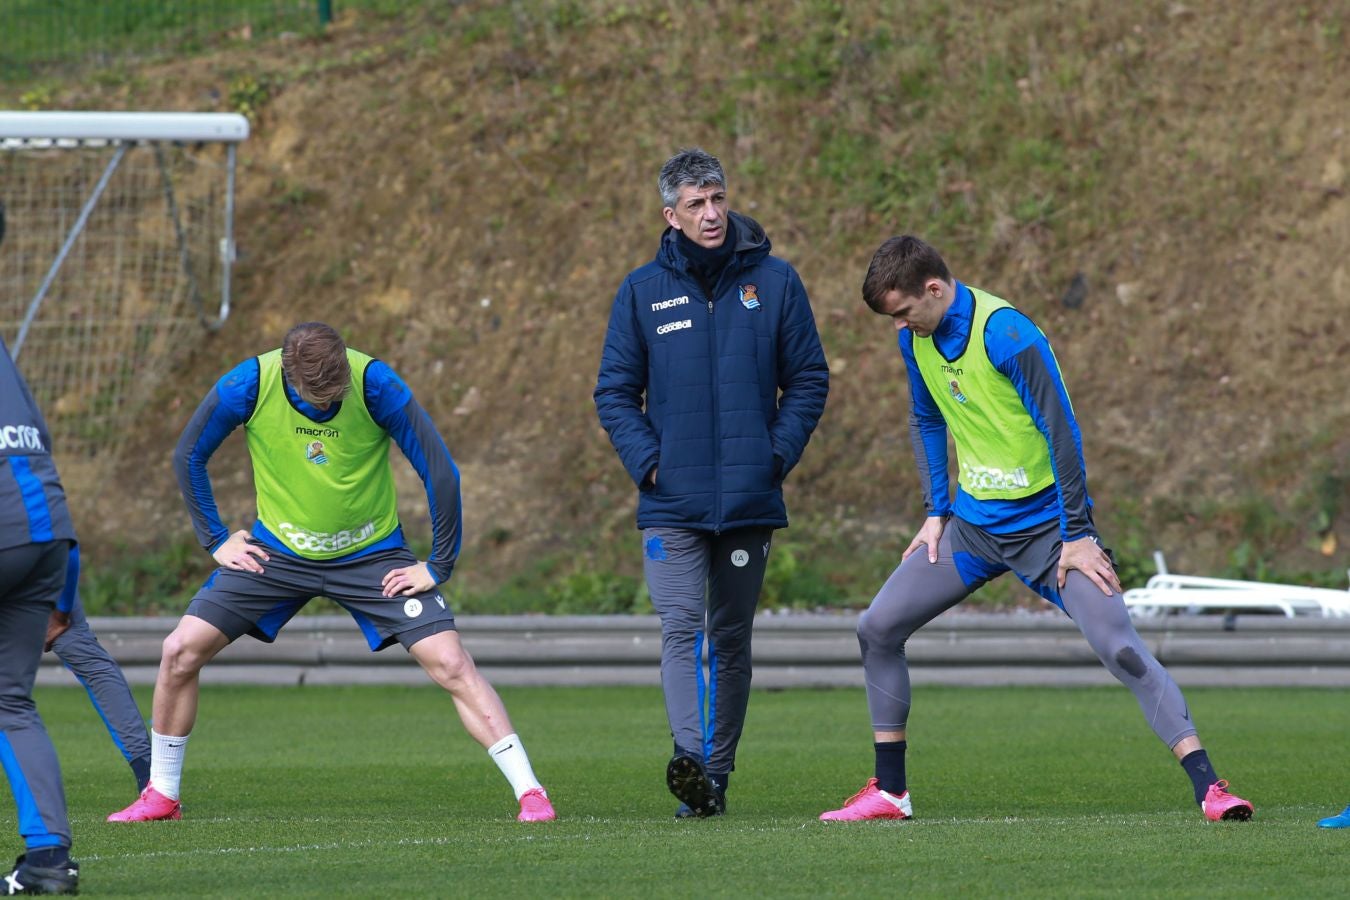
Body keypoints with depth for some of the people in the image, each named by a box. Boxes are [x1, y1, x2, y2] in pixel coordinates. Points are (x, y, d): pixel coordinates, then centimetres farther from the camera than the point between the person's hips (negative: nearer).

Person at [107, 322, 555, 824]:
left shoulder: (376, 385, -24)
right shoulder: (248, 385, -19)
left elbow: (440, 471, -17)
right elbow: (189, 457, -1)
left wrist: (439, 566, -15)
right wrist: (215, 540, -2)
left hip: (371, 555, -2)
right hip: (278, 551, 2)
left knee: (450, 664, -16)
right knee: (181, 652, -7)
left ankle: (530, 792, -11)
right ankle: (161, 795, 10)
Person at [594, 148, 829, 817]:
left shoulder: (773, 281, 4)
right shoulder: (643, 292, 4)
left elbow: (809, 380, 8)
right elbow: (615, 391, 7)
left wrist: (778, 455, -3)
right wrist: (646, 461, -7)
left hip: (748, 502, 1)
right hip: (672, 504, -1)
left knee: (730, 638, 8)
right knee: (681, 628, -15)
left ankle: (716, 773, 14)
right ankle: (690, 759, -28)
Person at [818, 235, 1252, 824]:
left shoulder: (1007, 336, -23)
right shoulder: (917, 338, 0)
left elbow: (1062, 432, -20)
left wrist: (1077, 536, -18)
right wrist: (936, 512, 9)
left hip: (1046, 524, -7)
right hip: (973, 522, 7)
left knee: (1120, 648, -20)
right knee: (877, 629, 1)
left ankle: (1208, 787, -22)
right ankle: (889, 792, 12)